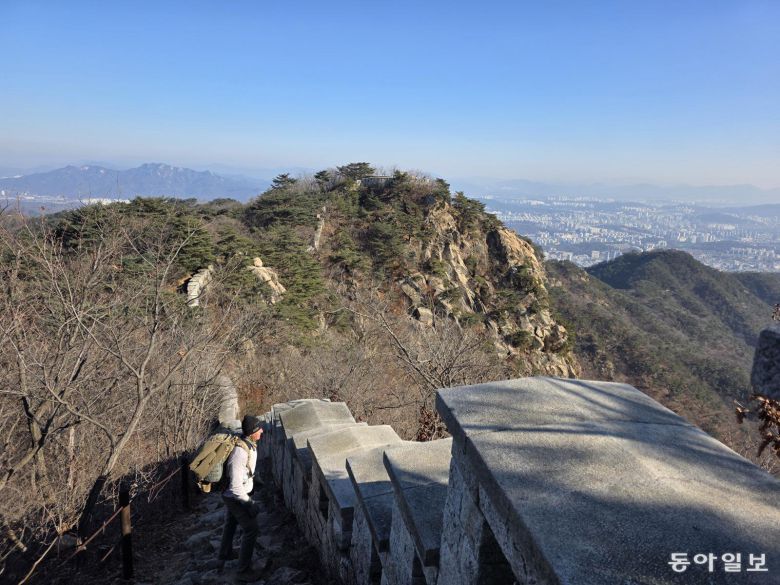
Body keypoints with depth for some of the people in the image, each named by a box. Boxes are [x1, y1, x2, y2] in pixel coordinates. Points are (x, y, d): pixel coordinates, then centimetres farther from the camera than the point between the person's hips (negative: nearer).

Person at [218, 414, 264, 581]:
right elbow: (235, 485, -32)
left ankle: (225, 554, 52)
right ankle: (244, 570, 15)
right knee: (251, 531, 2)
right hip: (236, 497, -9)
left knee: (231, 522, 29)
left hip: (230, 494, 9)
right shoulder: (240, 452, -36)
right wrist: (249, 504, -24)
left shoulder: (248, 443, -7)